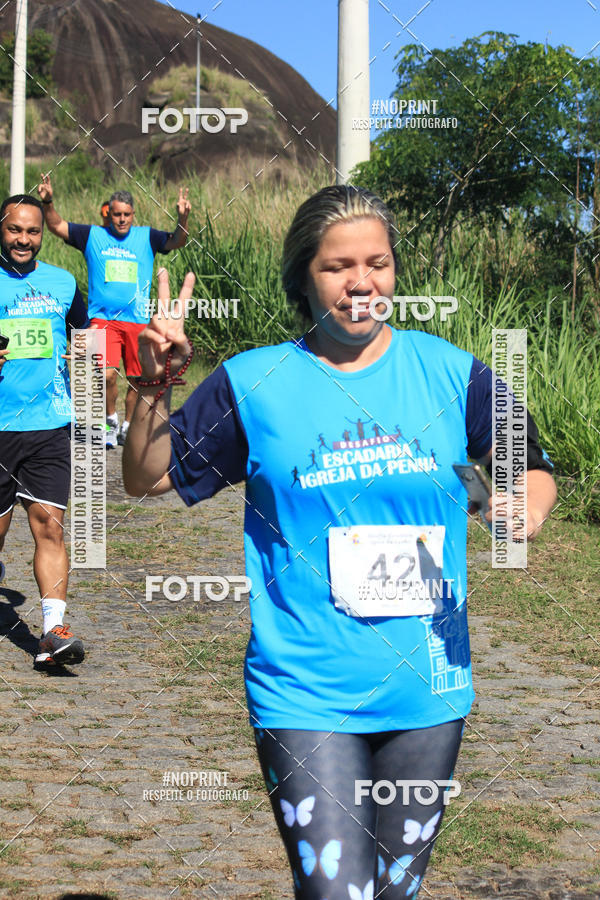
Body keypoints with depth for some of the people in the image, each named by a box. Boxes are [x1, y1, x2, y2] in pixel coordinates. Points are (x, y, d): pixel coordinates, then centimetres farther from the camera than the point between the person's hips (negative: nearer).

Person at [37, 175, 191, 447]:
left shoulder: (146, 237, 8)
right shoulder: (93, 235, 7)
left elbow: (177, 241, -4)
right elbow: (57, 226, 6)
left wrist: (182, 218, -22)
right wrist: (47, 203, -12)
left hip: (138, 320, 2)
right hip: (103, 319, -2)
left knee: (137, 379, 6)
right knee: (107, 374, -17)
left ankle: (128, 427, 26)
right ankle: (111, 421, 7)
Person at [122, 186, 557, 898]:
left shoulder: (450, 372, 0)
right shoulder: (251, 383, -3)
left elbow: (533, 471, 10)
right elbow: (145, 479, 4)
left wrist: (526, 506, -12)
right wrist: (156, 385, -12)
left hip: (428, 690, 3)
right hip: (305, 695, -2)